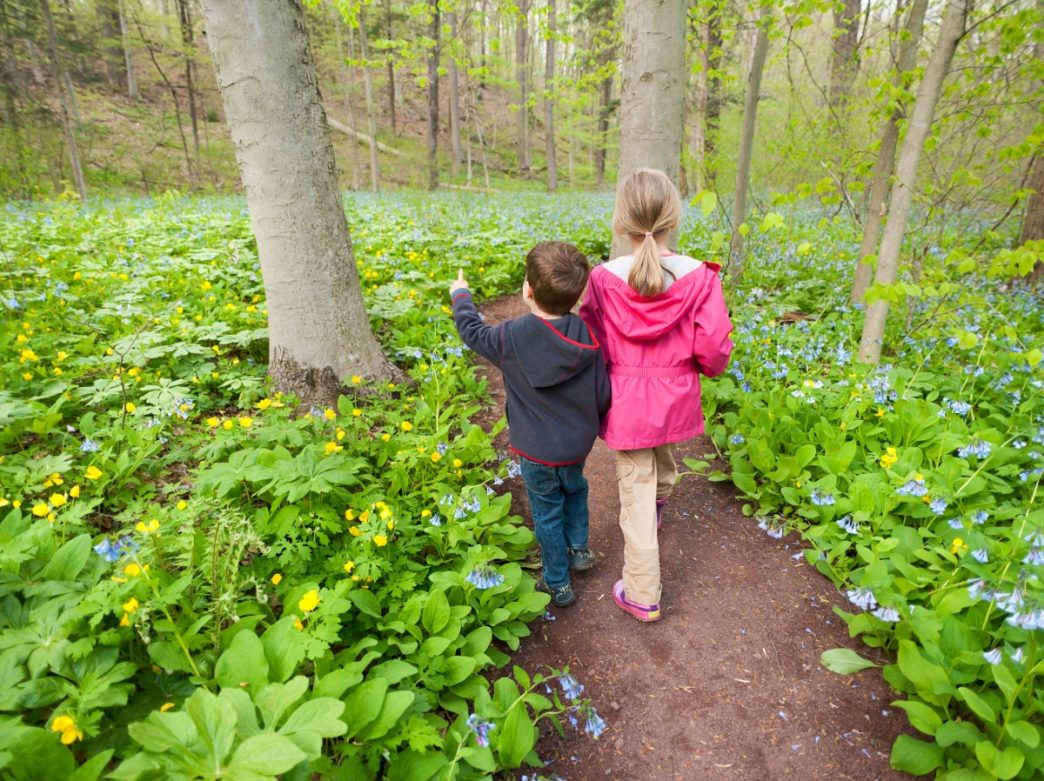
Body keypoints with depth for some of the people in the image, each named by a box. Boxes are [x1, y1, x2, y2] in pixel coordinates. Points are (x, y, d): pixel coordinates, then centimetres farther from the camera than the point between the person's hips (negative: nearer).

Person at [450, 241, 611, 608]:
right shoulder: (587, 337, -16)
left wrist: (460, 295, 18)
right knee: (574, 489, 32)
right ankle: (579, 549, 49)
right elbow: (602, 396, -9)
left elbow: (473, 332, -1)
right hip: (578, 443, 3)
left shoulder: (513, 337, -22)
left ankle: (558, 584, 33)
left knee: (548, 515, 16)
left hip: (537, 450, -3)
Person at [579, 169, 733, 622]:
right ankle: (660, 503, 67)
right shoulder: (698, 276, -15)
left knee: (636, 497, 8)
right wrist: (709, 367, 12)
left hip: (626, 403, -2)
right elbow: (714, 348, -12)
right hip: (676, 398, 3)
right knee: (661, 455, 34)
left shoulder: (603, 279, -17)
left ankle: (642, 597, 21)